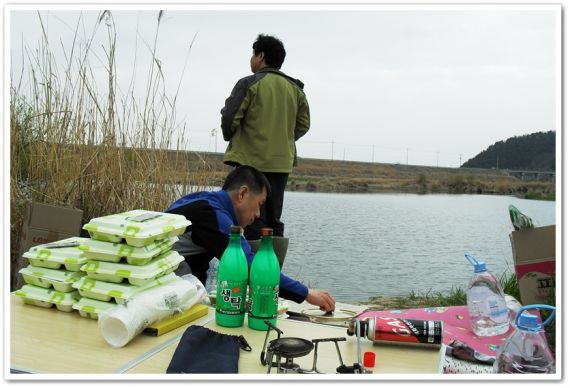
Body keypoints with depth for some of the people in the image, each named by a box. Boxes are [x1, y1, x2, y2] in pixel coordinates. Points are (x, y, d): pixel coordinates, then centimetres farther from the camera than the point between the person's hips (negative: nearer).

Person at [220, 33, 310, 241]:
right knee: (274, 220, 14)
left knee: (253, 221, -1)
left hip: (252, 160, -5)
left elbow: (230, 117, -9)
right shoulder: (295, 88, 10)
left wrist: (231, 139, 10)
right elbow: (303, 124, 12)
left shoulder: (249, 83, -6)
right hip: (282, 162, 6)